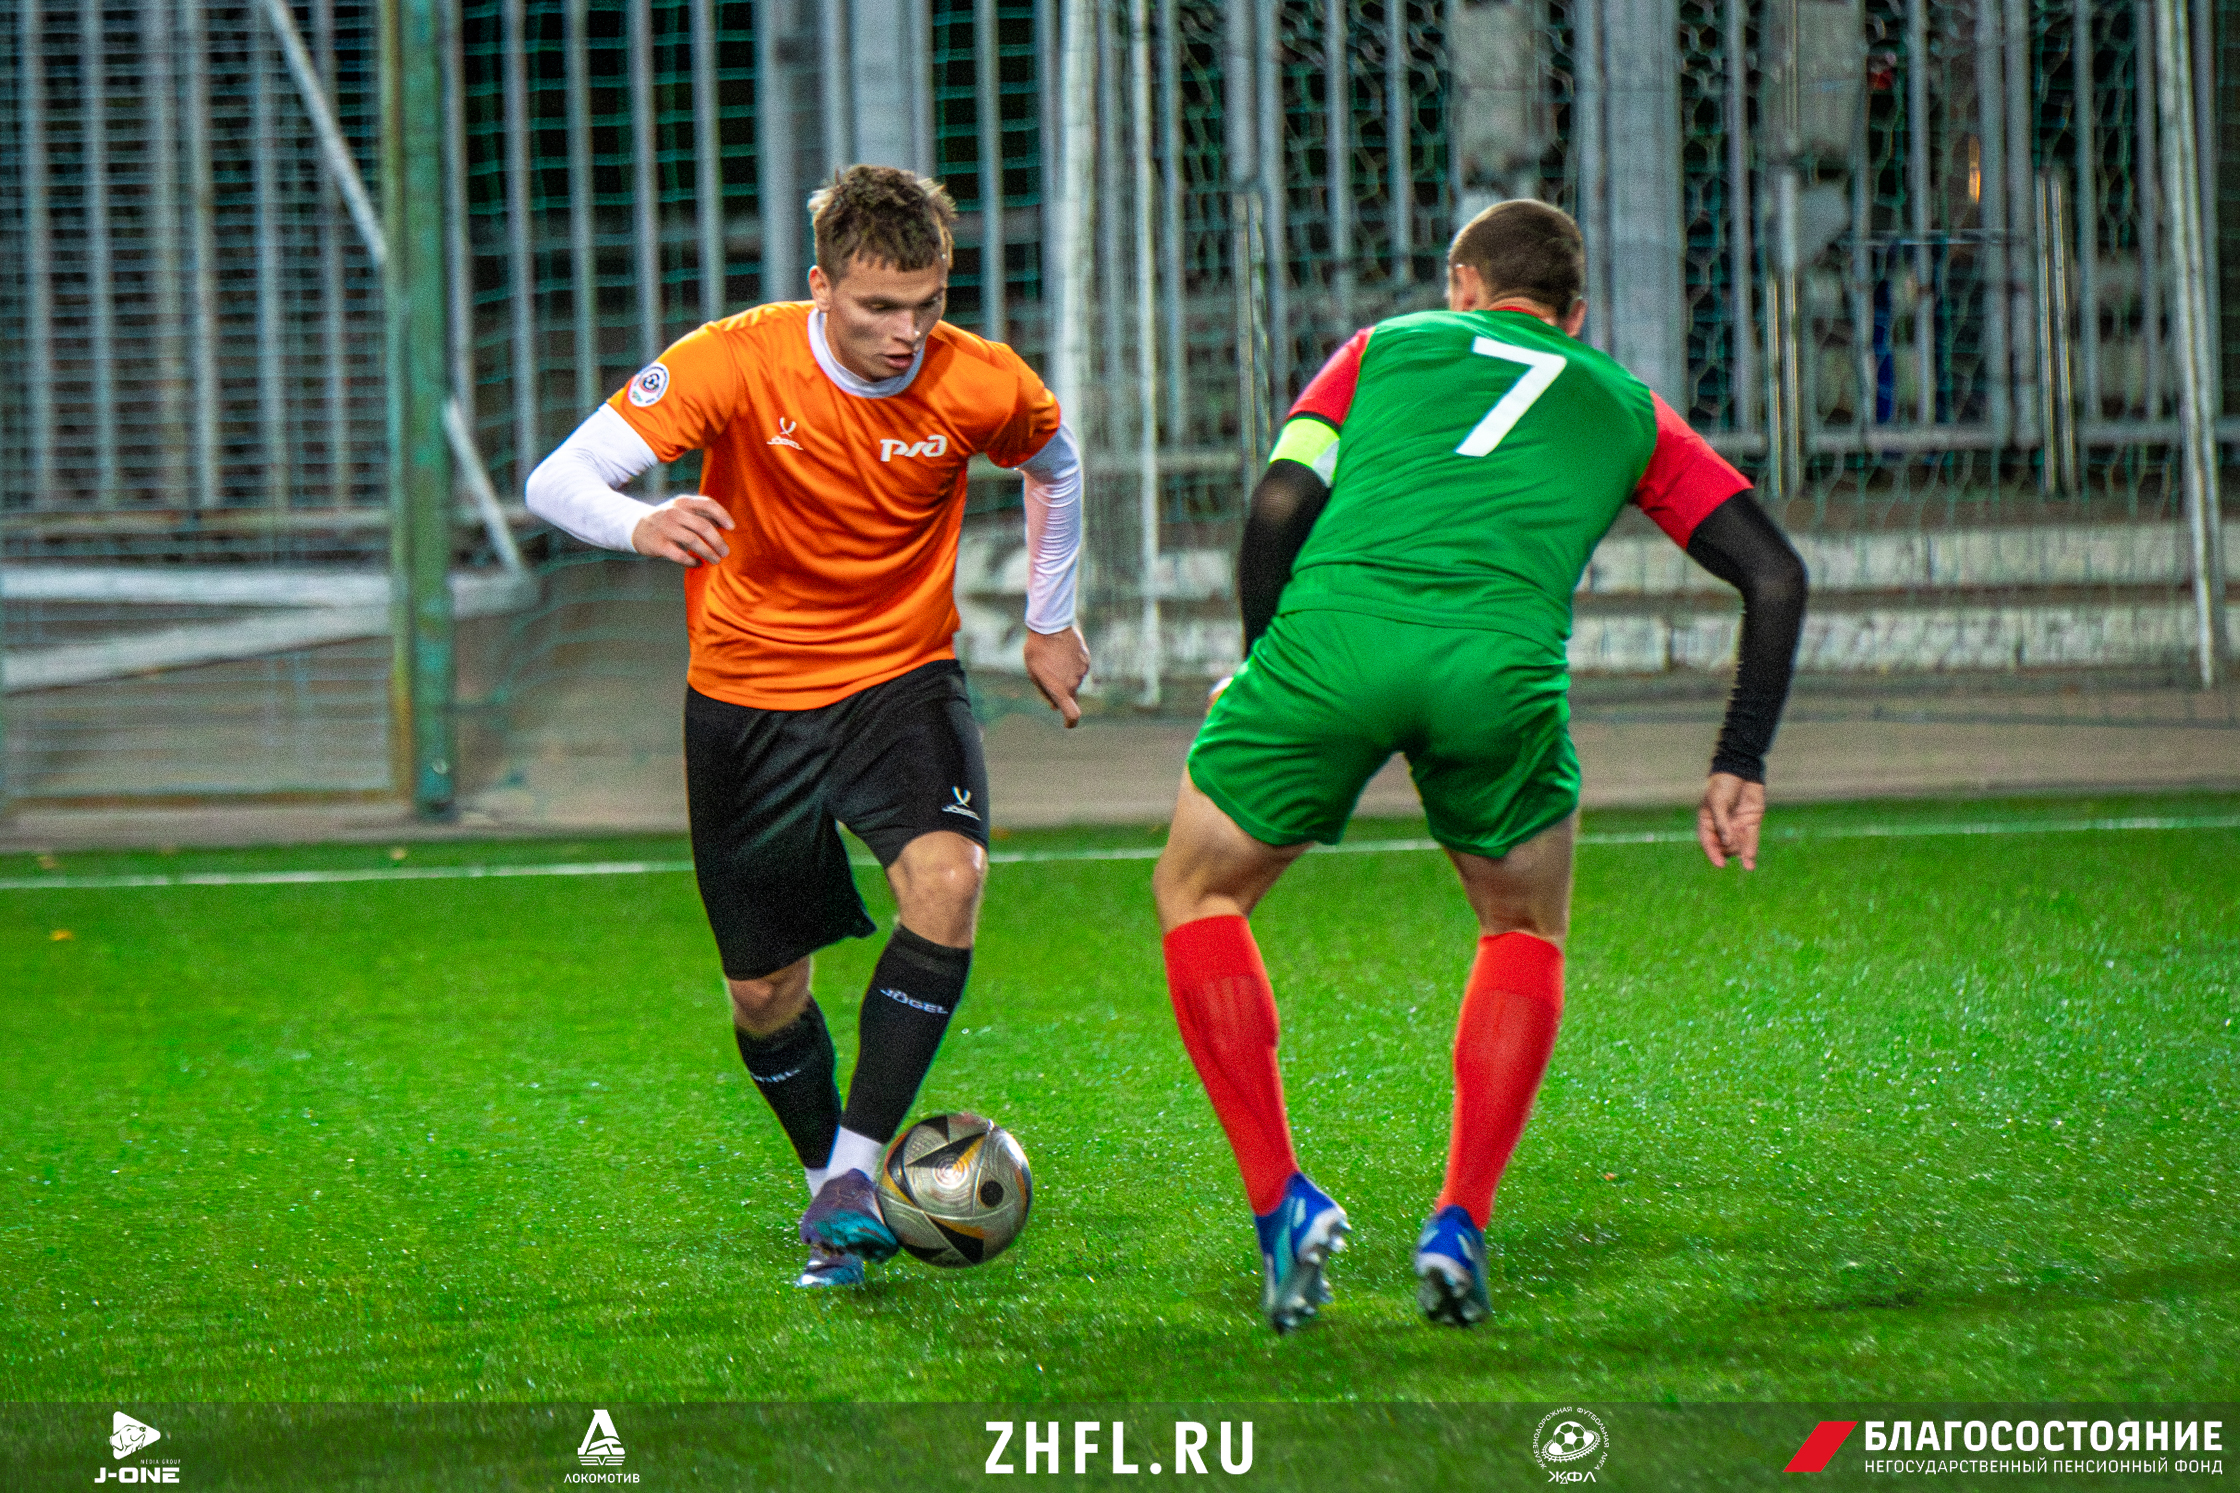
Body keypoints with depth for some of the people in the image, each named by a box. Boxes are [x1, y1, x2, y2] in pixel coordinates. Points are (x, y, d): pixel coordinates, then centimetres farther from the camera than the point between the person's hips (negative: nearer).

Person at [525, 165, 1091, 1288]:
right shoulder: (739, 363, -20)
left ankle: (856, 1171, -22)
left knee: (946, 878, -28)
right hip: (748, 694, 0)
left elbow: (1055, 465, 12)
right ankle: (829, 1182, 33)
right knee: (764, 992, 5)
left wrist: (1050, 620, 16)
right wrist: (642, 526, -46)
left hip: (901, 678, 0)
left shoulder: (982, 386, -14)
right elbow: (557, 481, -25)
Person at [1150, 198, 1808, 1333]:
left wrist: (1263, 665, 24)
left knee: (1197, 897, 21)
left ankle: (1281, 1201, 9)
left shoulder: (1387, 347, 29)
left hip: (1333, 634, 0)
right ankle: (1460, 1227, 14)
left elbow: (1280, 503, 13)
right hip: (1503, 667, 1)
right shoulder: (1628, 409, 30)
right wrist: (1739, 770, 25)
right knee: (1526, 933, 27)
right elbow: (1775, 576, 22)